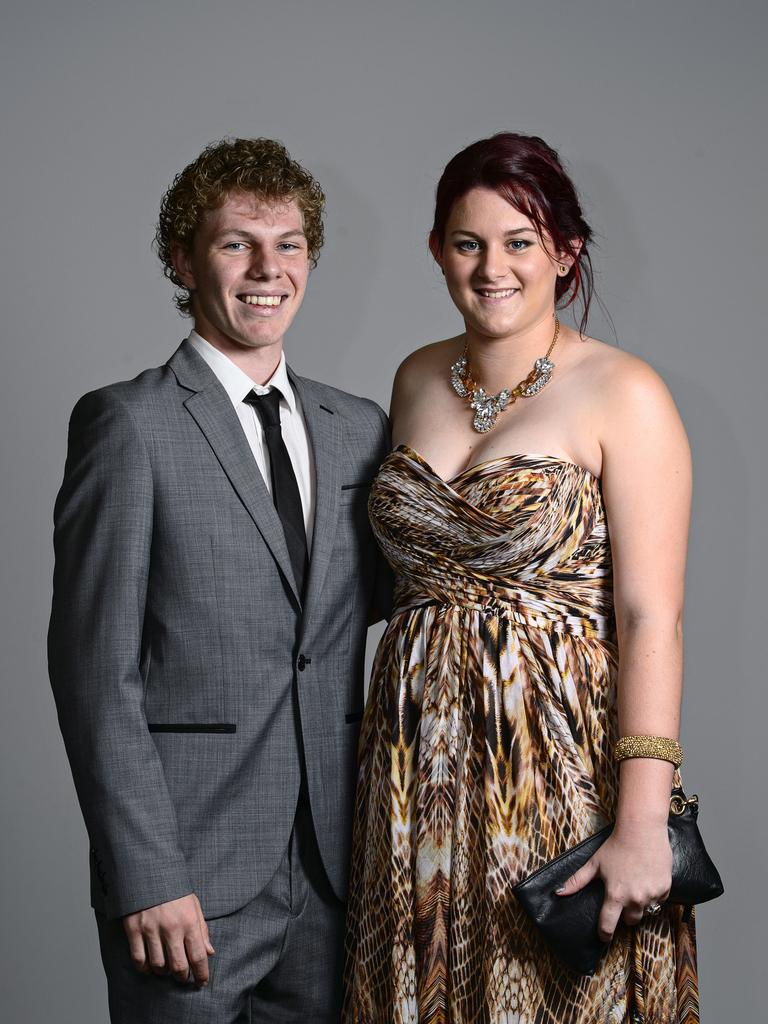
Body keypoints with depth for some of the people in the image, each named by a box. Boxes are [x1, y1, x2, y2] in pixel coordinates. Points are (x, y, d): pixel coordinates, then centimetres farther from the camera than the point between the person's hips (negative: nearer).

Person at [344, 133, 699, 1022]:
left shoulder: (624, 395, -10)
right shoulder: (417, 380, 8)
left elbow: (650, 618, -15)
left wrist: (641, 826, -19)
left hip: (558, 751, -5)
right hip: (422, 757, 5)